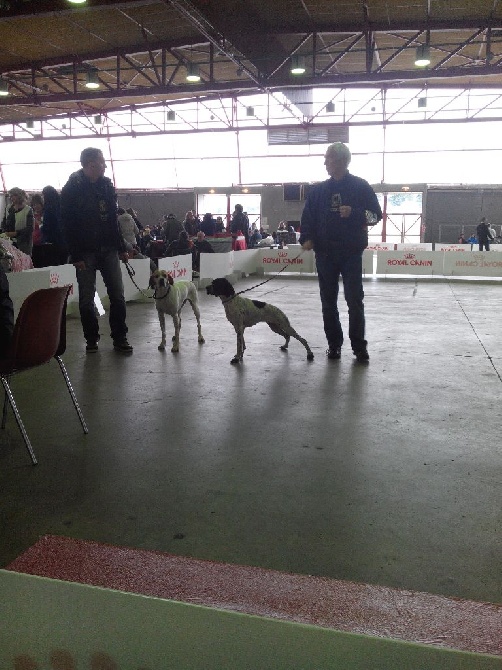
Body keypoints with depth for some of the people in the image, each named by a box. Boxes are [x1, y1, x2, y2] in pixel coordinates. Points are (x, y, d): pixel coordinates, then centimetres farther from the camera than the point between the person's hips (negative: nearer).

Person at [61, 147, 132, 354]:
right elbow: (68, 225, -8)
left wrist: (121, 248, 8)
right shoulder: (72, 189, -5)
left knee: (117, 296, 1)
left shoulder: (106, 185, 10)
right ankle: (92, 339, 16)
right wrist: (76, 256, -13)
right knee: (86, 299, 2)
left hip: (108, 249, 4)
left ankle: (119, 338, 9)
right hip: (85, 251, -4)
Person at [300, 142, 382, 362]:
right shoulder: (317, 190, 9)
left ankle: (359, 346, 6)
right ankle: (334, 344, 16)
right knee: (328, 302, 6)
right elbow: (307, 218, 8)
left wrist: (354, 212, -18)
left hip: (351, 253, -3)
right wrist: (306, 238, -10)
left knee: (355, 300, -3)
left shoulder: (361, 187, 0)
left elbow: (376, 215, -1)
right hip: (325, 253, 3)